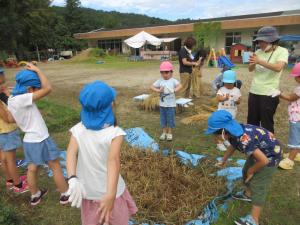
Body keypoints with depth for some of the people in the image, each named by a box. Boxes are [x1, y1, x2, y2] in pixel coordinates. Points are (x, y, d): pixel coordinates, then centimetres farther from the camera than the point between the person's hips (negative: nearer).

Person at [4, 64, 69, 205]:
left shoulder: (11, 100, -1)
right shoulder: (22, 99, -26)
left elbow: (10, 119, 11)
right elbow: (48, 89, -32)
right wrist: (37, 70, -22)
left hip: (29, 141, 8)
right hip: (40, 141, -8)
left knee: (32, 169, 22)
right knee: (56, 168, 9)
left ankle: (35, 196, 41)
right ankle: (65, 195, 25)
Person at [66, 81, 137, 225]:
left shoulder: (77, 130, -10)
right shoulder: (115, 133, -22)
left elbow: (71, 153, -25)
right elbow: (113, 161, -35)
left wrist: (73, 179, -35)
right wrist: (111, 195, -44)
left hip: (87, 190, 3)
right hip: (109, 191, -3)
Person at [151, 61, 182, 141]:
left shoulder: (173, 80, -5)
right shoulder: (160, 81, -1)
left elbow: (180, 85, -18)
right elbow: (152, 87, -4)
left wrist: (175, 90, -34)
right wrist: (158, 90, -18)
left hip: (171, 104, -2)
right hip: (162, 104, 2)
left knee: (170, 119, 7)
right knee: (163, 119, 12)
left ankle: (169, 133, 24)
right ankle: (164, 132, 28)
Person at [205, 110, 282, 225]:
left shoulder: (244, 140, -39)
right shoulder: (234, 132, -11)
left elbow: (264, 161, -34)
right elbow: (232, 146, 13)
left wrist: (252, 170, -14)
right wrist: (223, 160, 25)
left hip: (270, 155, -9)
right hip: (260, 150, 9)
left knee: (258, 185, -5)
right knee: (246, 171, 22)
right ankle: (248, 194, 47)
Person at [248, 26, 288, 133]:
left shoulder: (282, 51, -5)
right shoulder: (258, 52, 7)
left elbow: (278, 68, -21)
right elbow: (250, 69, 2)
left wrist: (259, 61, -28)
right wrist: (253, 63, -20)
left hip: (269, 94, -5)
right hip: (254, 92, 5)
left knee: (266, 123, 4)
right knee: (252, 121, 15)